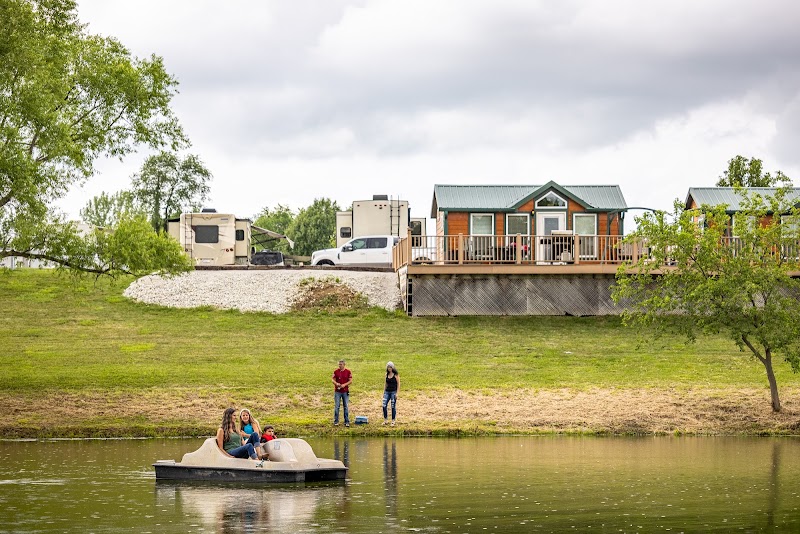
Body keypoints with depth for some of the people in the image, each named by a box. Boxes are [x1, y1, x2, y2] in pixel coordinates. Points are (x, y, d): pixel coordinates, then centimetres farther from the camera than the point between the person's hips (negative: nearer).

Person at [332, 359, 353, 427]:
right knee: (336, 406, -2)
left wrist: (344, 385, -16)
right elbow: (333, 380, 5)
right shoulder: (336, 371, 3)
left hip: (345, 391, -1)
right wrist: (336, 383, -16)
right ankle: (336, 421, 5)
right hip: (337, 391, 1)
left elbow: (350, 381, -1)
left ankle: (347, 422, 8)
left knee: (346, 406, 3)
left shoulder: (348, 371, 0)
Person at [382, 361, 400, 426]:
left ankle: (393, 421, 9)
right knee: (384, 406, -4)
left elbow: (398, 384, -5)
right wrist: (384, 392, 13)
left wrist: (397, 393, -11)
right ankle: (385, 420, 8)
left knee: (393, 407, 0)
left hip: (393, 392, -5)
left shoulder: (396, 375, -6)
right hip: (387, 391, 5)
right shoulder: (387, 374, 9)